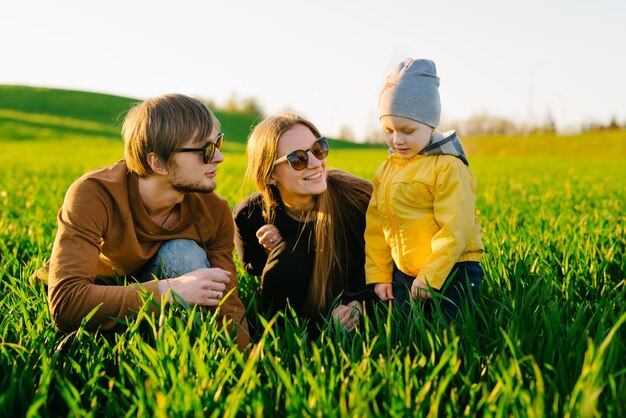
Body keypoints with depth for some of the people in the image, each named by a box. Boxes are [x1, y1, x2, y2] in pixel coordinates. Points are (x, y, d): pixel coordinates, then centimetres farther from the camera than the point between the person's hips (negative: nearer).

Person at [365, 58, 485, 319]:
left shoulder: (448, 167, -14)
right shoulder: (386, 170, 7)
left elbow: (455, 229, -18)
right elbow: (375, 227, 10)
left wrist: (429, 277, -19)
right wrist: (379, 275, 6)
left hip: (451, 272, -6)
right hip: (403, 274, 6)